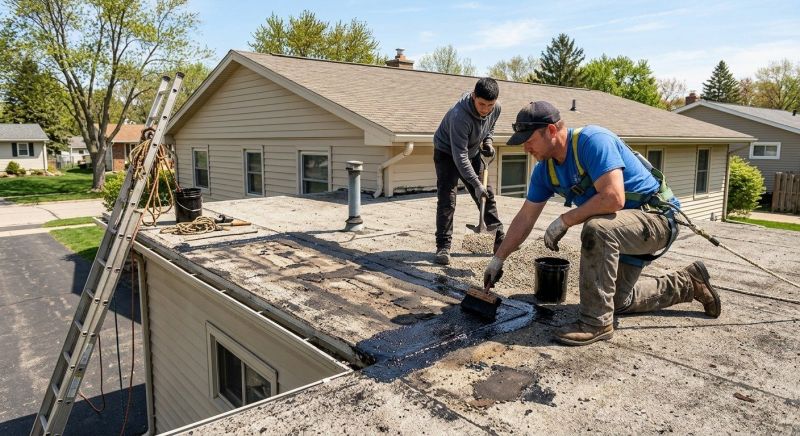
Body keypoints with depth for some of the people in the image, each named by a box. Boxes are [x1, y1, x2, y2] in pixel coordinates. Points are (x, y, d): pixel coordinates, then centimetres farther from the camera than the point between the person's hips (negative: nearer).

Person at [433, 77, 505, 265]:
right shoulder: (459, 116, -37)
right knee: (447, 200, -14)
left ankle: (500, 240, 18)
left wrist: (487, 142, -10)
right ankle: (443, 247, -7)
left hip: (472, 153, 6)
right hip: (447, 153, -6)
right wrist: (476, 184, -37)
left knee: (487, 195, 7)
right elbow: (460, 156, -37)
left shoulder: (496, 109, -16)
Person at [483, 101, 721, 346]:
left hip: (656, 217, -9)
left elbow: (613, 198, -38)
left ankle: (596, 322, -26)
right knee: (618, 301, 15)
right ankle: (688, 283, 34)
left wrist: (564, 220, -27)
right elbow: (525, 218, 3)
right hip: (619, 230, 9)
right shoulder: (544, 169, -3)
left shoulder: (592, 140, -27)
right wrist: (498, 259, 3)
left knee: (596, 229, -39)